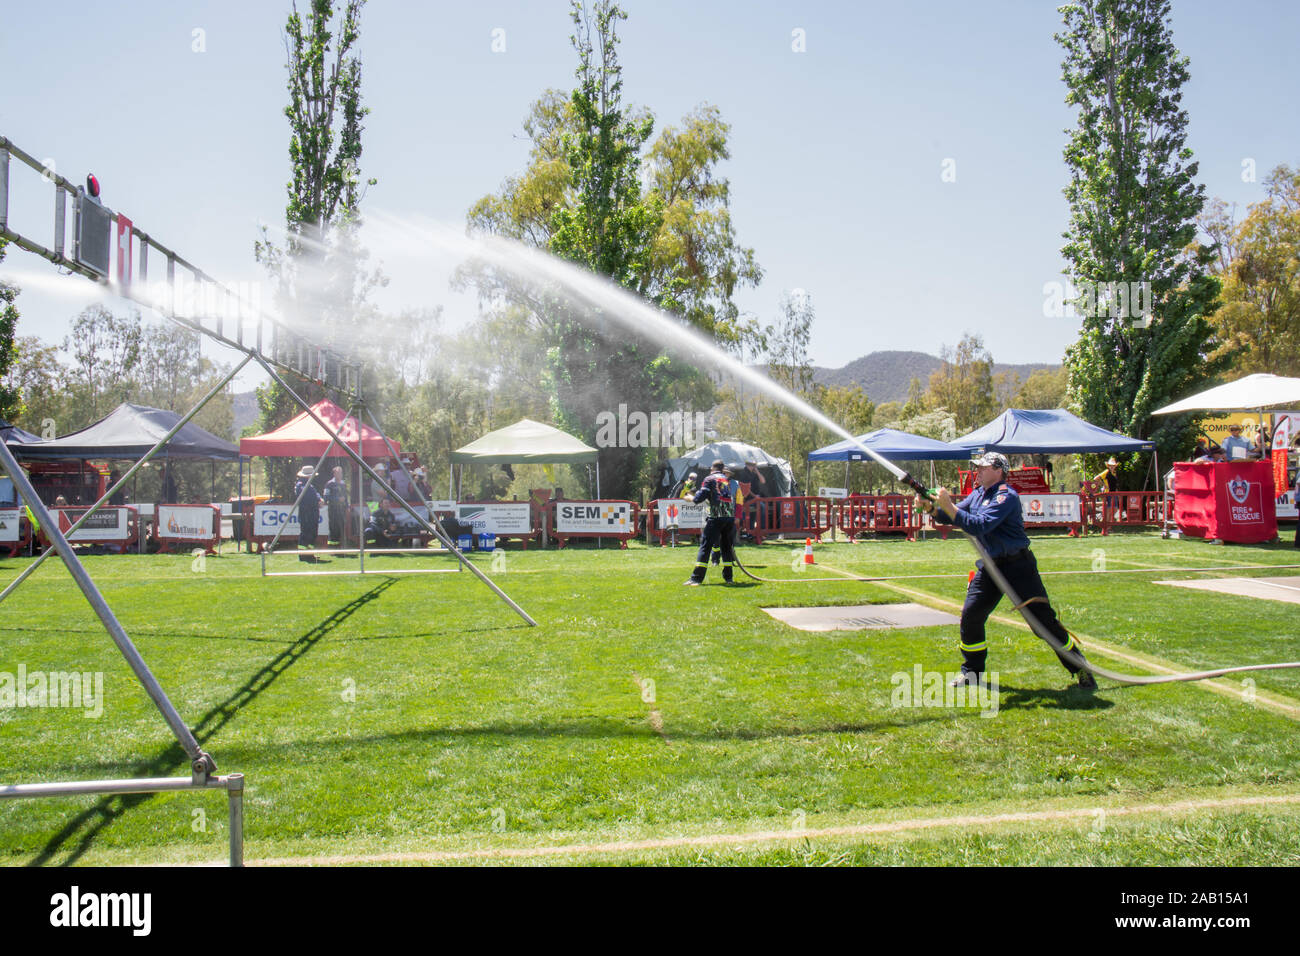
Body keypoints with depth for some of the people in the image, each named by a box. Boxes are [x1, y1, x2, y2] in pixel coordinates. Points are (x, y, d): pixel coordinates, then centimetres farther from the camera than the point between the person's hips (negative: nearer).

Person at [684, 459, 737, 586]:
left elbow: (699, 497, -3)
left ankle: (696, 578, -8)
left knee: (705, 545, -5)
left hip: (716, 517, -5)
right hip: (730, 516, 5)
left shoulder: (709, 479, 3)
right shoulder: (727, 480, 20)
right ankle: (728, 577, 16)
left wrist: (691, 498, 15)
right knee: (726, 545, 16)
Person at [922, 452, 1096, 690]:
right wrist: (931, 507, -8)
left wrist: (949, 507, -28)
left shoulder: (1006, 496, -17)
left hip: (1017, 565, -7)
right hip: (990, 567, 7)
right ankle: (972, 671, 17)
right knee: (970, 616, 1)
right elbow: (952, 516, 10)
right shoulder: (977, 494, 10)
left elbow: (980, 526, -28)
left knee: (1042, 618, -8)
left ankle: (1079, 668, 6)